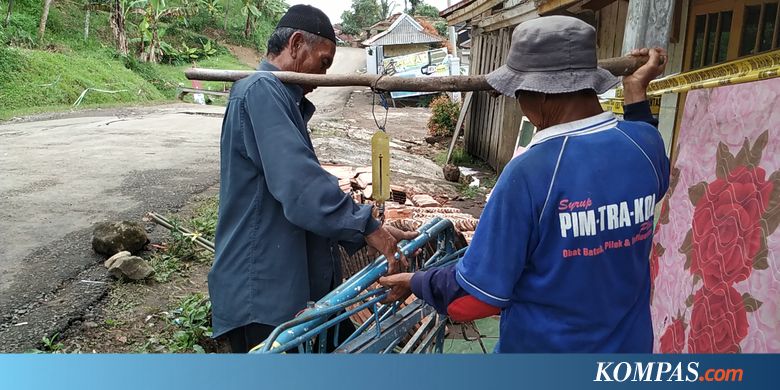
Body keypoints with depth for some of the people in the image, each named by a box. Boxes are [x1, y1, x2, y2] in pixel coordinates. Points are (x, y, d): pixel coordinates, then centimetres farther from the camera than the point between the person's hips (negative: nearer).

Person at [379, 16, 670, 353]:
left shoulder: (529, 172, -28)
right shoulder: (645, 144, -12)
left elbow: (471, 298, -22)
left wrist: (415, 282, -4)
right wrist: (636, 91, 16)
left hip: (545, 345, -6)